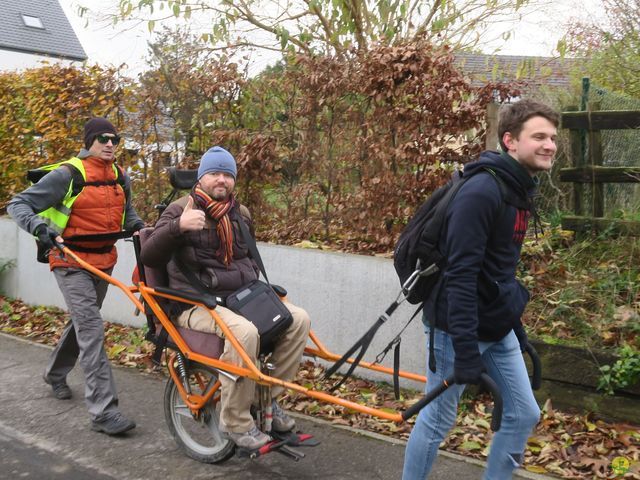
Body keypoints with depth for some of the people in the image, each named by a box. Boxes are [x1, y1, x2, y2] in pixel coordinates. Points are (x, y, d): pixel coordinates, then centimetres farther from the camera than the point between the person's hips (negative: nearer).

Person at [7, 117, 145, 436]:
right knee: (92, 328, -16)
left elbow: (126, 211, 23)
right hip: (71, 261, -7)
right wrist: (40, 227, -29)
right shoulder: (67, 175, -14)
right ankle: (103, 411, -15)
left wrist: (137, 226, 2)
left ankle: (55, 373, 49)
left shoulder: (120, 177, 5)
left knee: (83, 321, 22)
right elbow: (17, 204, -11)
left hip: (104, 260, 7)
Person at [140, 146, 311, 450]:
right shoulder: (181, 210, -5)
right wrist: (178, 226, -33)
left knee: (299, 319, -13)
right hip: (197, 304, -6)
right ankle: (236, 422, -18)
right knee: (244, 332, -36)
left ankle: (268, 398, 2)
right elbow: (148, 258, -18)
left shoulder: (241, 214, 15)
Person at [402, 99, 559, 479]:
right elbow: (460, 276, -26)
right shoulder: (481, 192, -22)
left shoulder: (521, 191, 8)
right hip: (461, 328, -9)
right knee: (438, 420, 5)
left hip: (497, 329, 9)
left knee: (524, 414, 12)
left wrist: (516, 326, 19)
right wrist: (466, 351, -27)